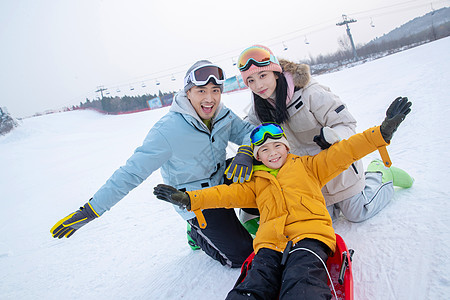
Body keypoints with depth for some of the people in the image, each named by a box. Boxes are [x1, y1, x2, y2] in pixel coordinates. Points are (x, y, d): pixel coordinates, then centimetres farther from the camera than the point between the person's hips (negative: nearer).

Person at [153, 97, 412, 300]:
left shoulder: (307, 166, 19)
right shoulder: (256, 182, 25)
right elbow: (228, 194, 17)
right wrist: (188, 199, 6)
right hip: (270, 243, 3)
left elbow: (342, 153, 12)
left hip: (309, 234, -2)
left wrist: (383, 132, 2)